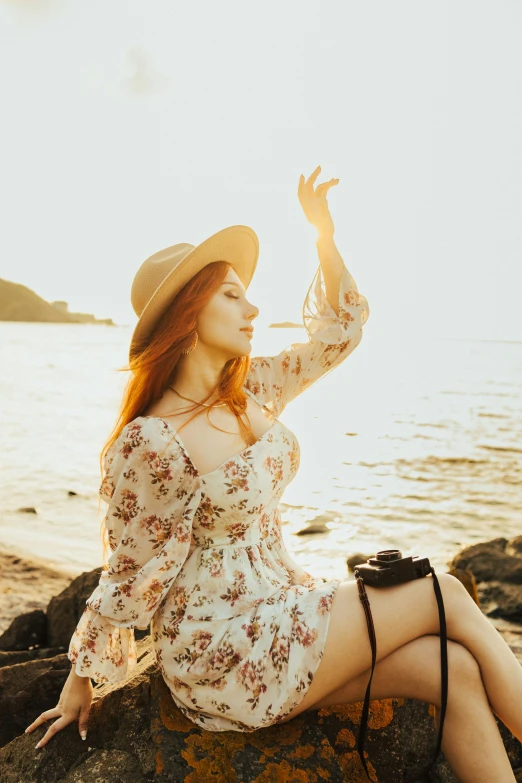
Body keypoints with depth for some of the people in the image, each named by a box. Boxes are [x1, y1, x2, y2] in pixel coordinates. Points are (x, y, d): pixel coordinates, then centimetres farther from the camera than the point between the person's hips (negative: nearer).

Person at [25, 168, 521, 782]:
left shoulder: (252, 389, 3)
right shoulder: (149, 443, -19)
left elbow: (341, 329, 9)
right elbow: (130, 579, -8)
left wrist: (324, 232, 1)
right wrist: (79, 685, 2)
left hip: (281, 610, 7)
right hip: (222, 656, -7)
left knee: (455, 670, -10)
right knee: (445, 597, -9)